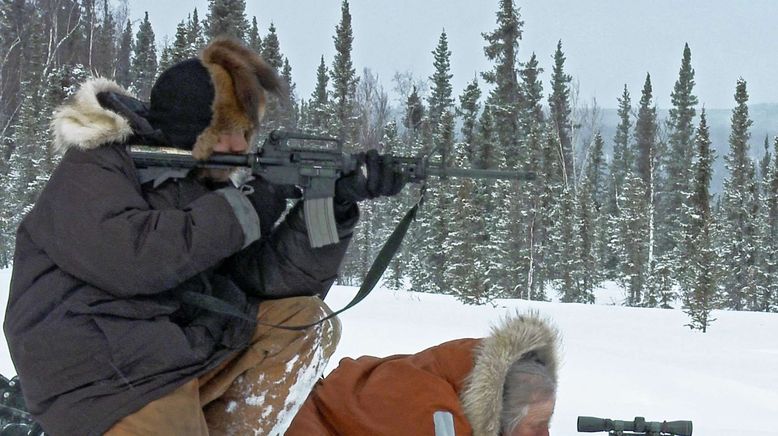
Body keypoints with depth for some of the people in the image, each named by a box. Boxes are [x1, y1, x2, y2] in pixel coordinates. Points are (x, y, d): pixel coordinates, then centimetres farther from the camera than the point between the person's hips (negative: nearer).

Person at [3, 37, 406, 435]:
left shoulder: (204, 184, 13)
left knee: (306, 321, 3)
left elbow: (273, 276, 8)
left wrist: (334, 205, -6)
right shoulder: (91, 173, -8)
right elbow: (128, 257, -27)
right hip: (108, 385, -8)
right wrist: (245, 208, -19)